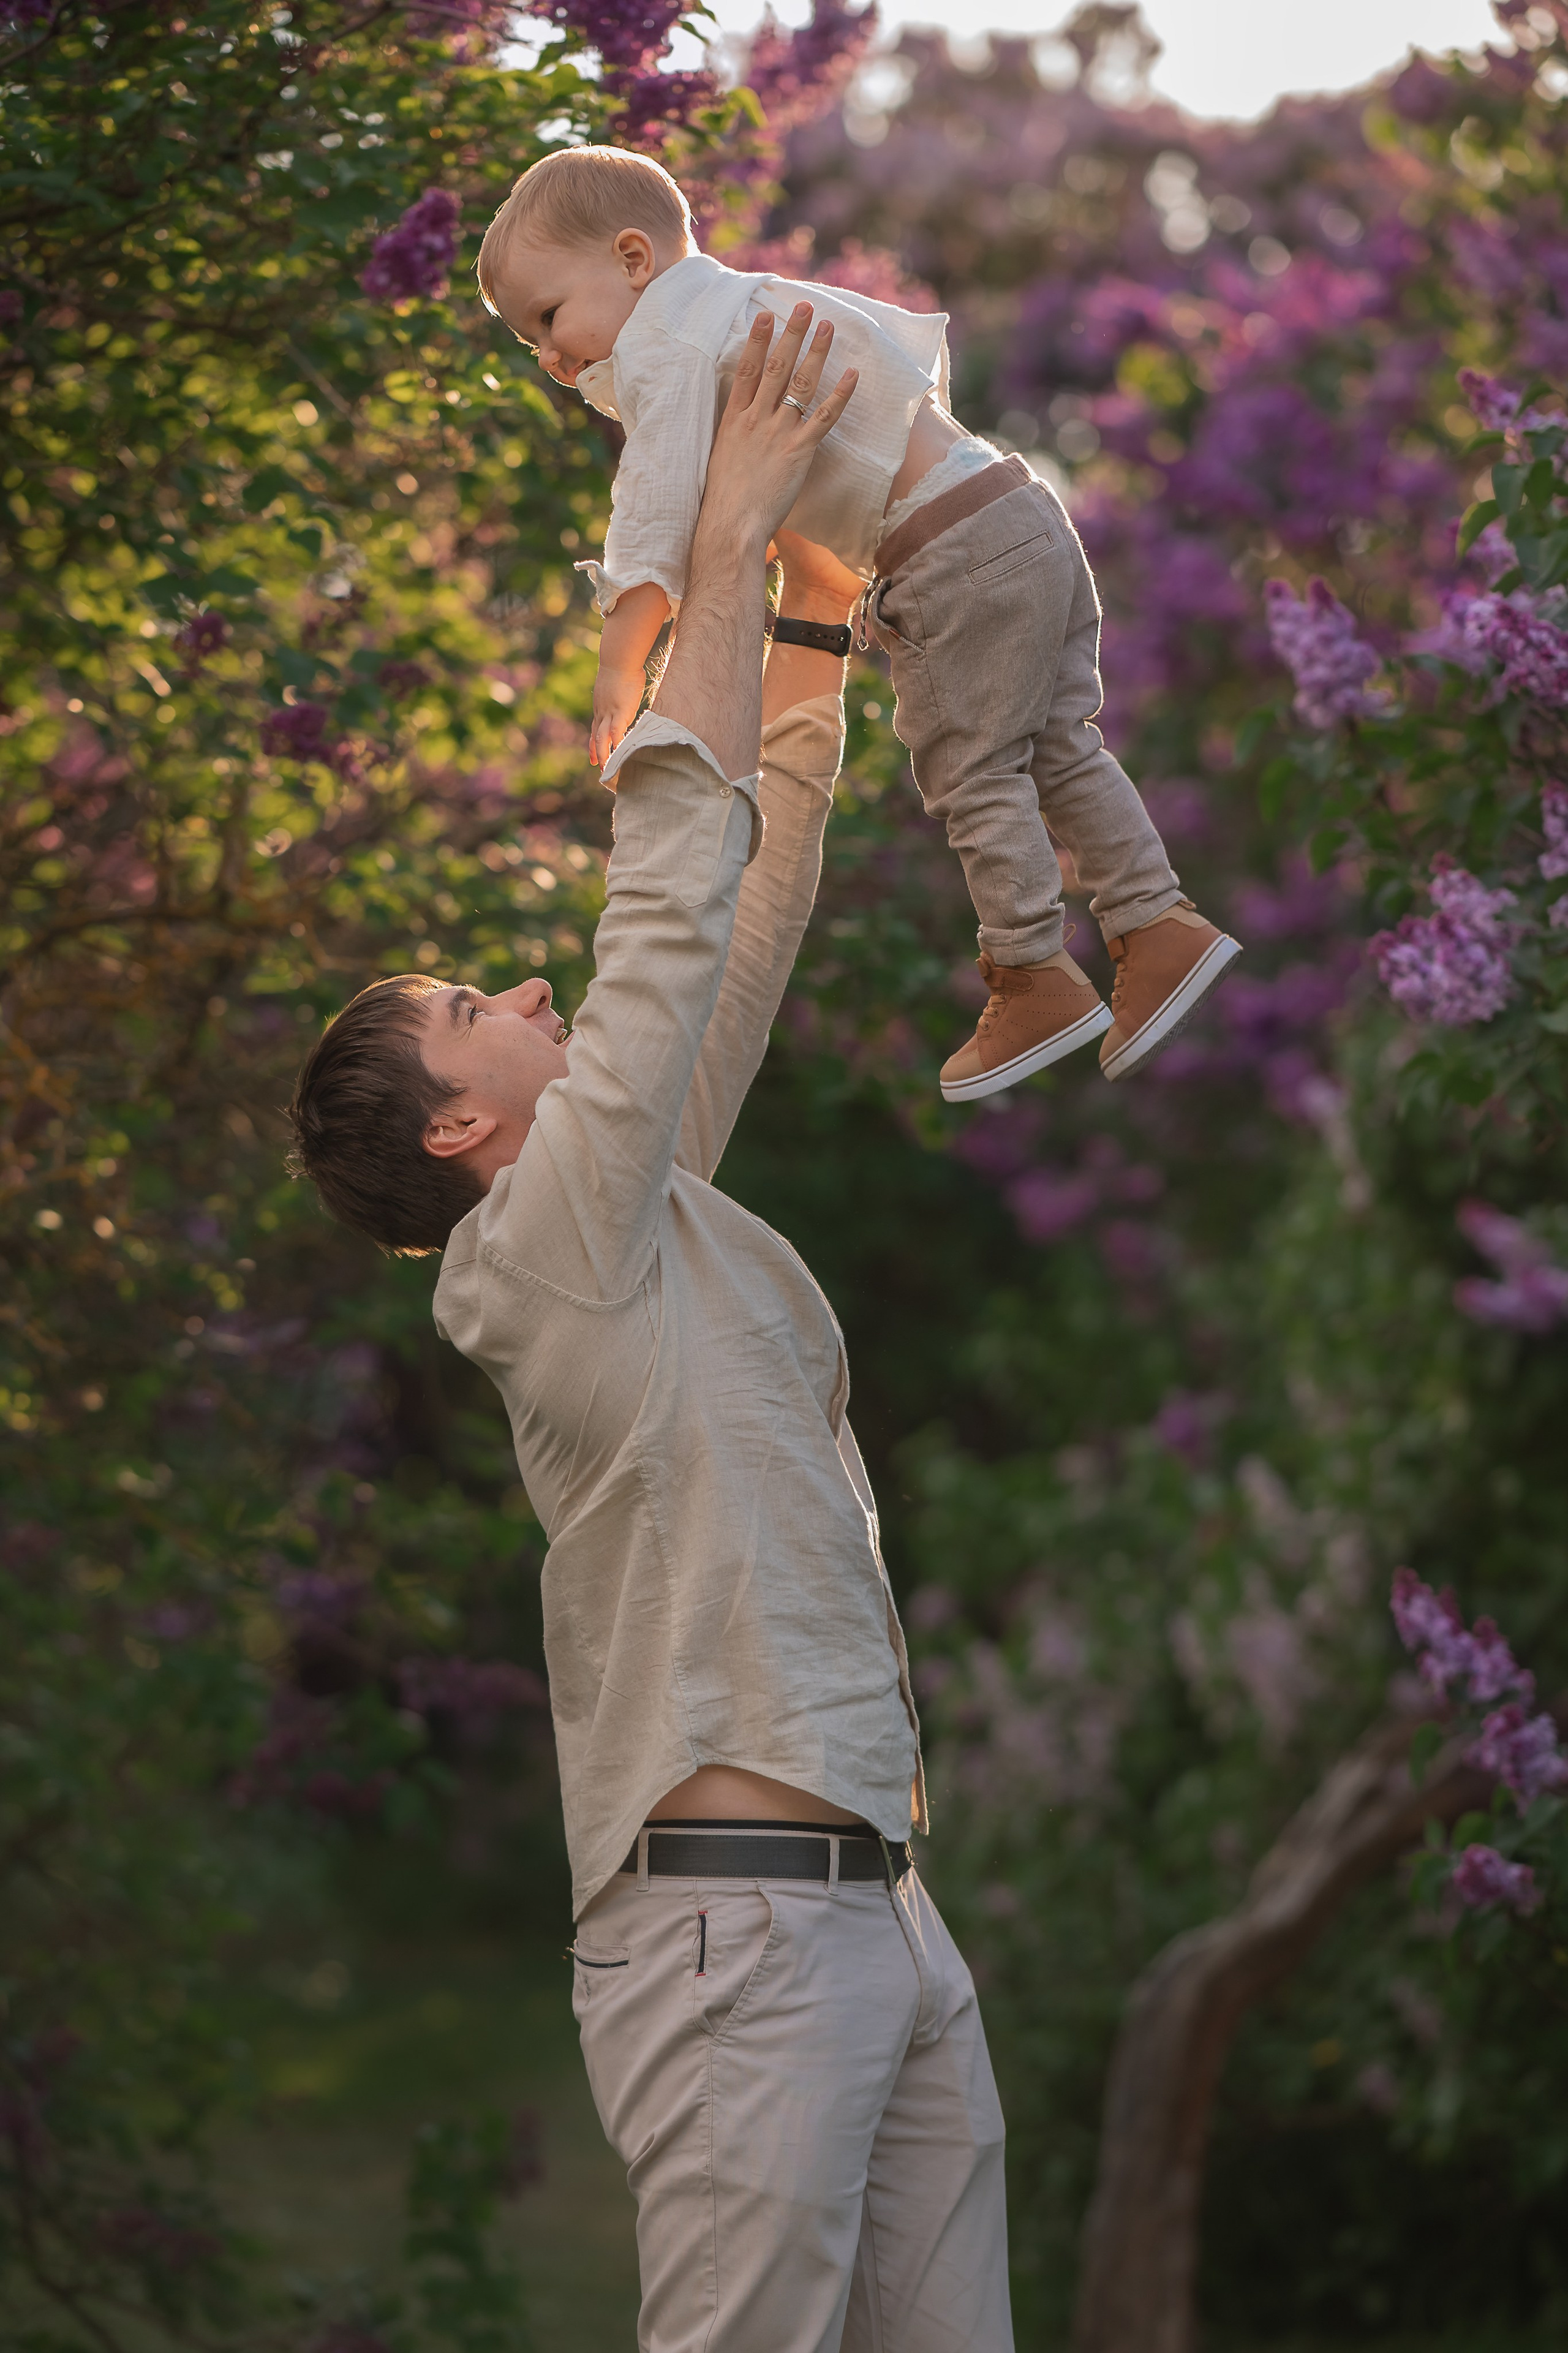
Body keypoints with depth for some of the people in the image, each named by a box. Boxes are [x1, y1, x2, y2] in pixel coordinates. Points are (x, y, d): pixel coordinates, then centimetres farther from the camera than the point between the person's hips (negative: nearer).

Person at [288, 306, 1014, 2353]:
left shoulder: (644, 1220, 19)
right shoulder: (553, 1238, -5)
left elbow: (742, 950, 23)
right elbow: (671, 896, -8)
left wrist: (813, 655, 20)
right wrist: (732, 541, -3)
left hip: (878, 1917, 9)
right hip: (736, 1931, -9)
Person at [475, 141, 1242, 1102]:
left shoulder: (666, 348, -10)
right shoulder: (761, 299, 20)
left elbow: (659, 518, -18)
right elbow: (915, 334, 32)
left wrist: (621, 675, -15)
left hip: (959, 566, -10)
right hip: (1024, 515, 10)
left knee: (970, 772, 1)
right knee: (1059, 752, 16)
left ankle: (1035, 976, 8)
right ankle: (1160, 924, 20)